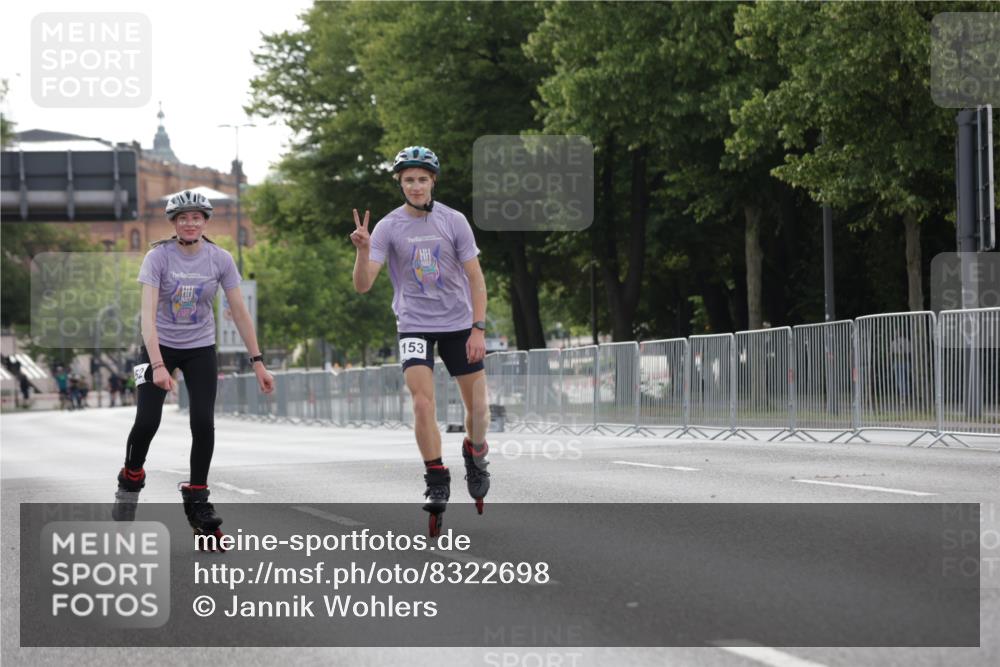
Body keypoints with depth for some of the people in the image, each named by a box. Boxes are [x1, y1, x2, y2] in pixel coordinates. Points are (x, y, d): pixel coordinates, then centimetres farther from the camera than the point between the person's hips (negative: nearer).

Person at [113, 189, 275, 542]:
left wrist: (258, 363, -8)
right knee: (146, 422, -13)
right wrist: (157, 365, -36)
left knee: (203, 424, -12)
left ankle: (197, 501, 4)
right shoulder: (158, 257, -17)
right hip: (160, 346, -2)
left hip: (201, 350, 2)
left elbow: (240, 313, -5)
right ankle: (130, 480, 16)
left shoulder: (220, 259, -9)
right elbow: (148, 314, -25)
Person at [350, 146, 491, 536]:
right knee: (423, 403, -18)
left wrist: (478, 329, -10)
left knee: (478, 407, 4)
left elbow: (475, 278, -2)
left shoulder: (453, 221, -6)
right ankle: (437, 482, -7)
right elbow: (362, 285, -13)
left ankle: (475, 453, 35)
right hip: (414, 325, -1)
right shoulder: (388, 228, -7)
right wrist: (363, 251, -32)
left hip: (458, 324, 1)